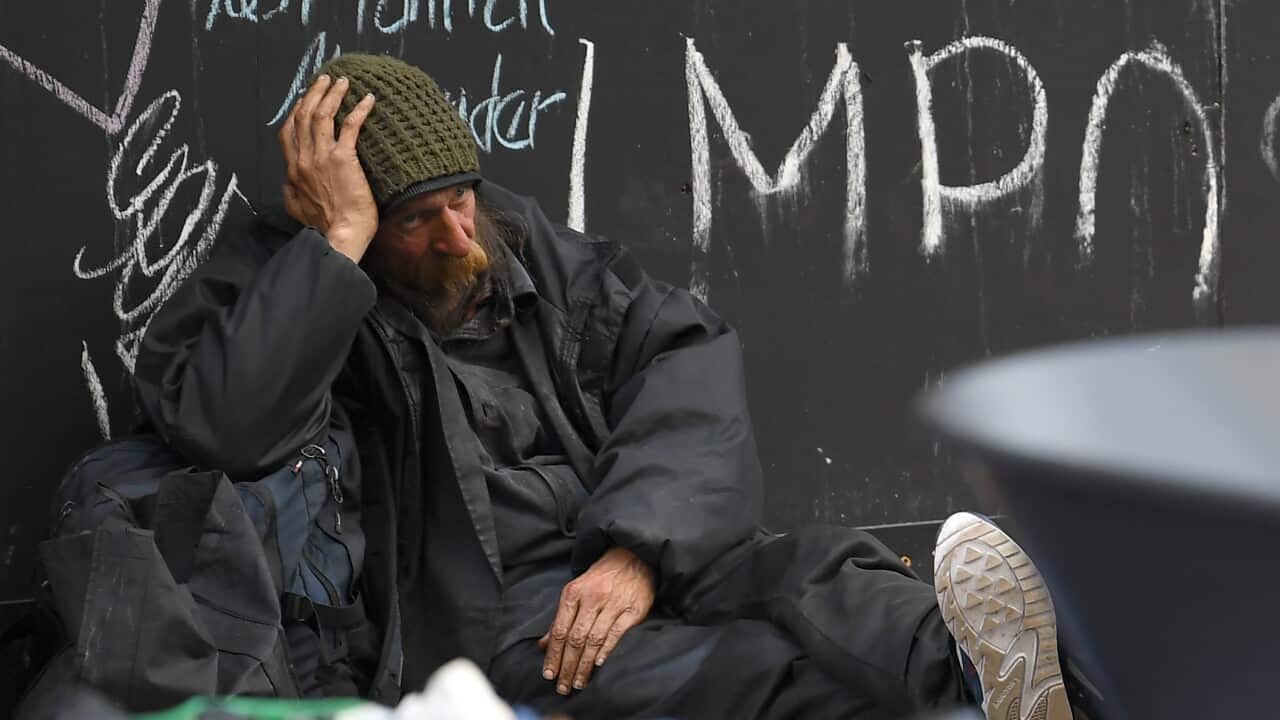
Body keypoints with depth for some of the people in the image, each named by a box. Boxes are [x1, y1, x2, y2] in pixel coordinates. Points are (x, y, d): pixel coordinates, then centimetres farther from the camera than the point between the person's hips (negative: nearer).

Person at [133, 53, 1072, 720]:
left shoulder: (525, 245, 17)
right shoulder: (270, 286, 3)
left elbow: (687, 363, 4)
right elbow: (226, 426, -21)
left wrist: (639, 552, -12)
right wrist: (338, 240, -16)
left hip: (645, 569, 6)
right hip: (477, 623, -5)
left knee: (822, 576, -27)